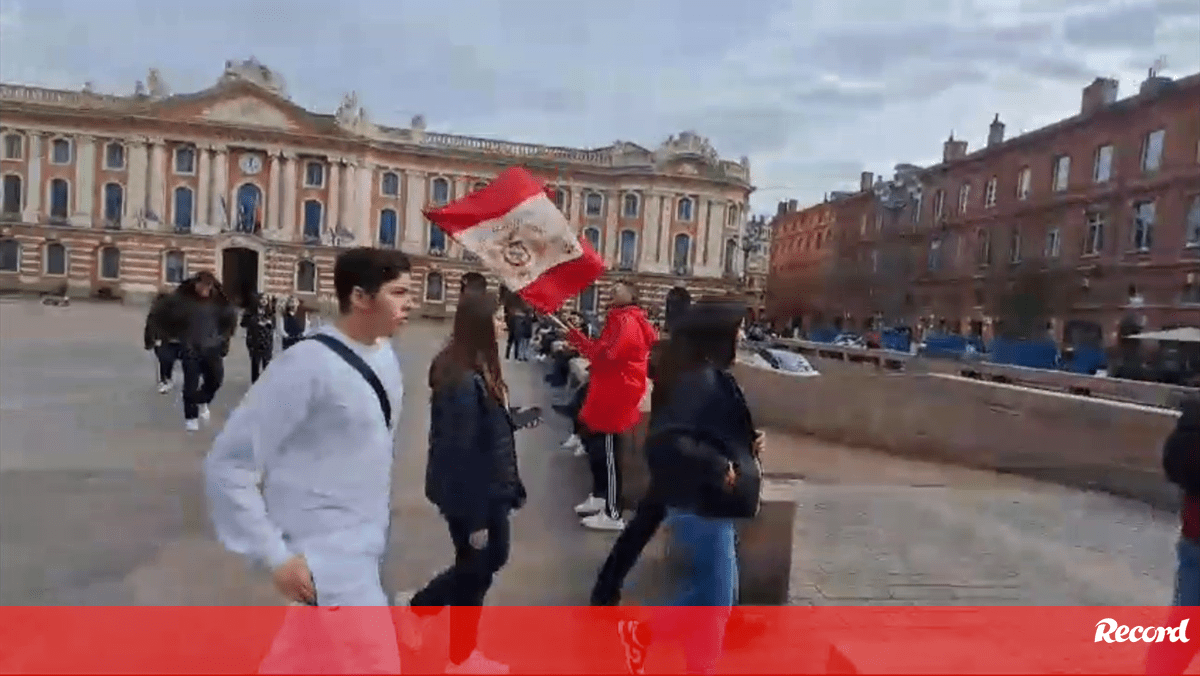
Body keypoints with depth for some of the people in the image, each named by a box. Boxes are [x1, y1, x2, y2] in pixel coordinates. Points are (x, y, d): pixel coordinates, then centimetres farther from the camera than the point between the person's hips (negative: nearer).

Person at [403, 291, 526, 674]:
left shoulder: (476, 371, 4)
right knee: (475, 570, 9)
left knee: (492, 557, 21)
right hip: (470, 493, -9)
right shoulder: (464, 382, -26)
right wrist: (475, 517, -20)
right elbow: (460, 452, -25)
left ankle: (419, 605, 36)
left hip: (487, 489, 9)